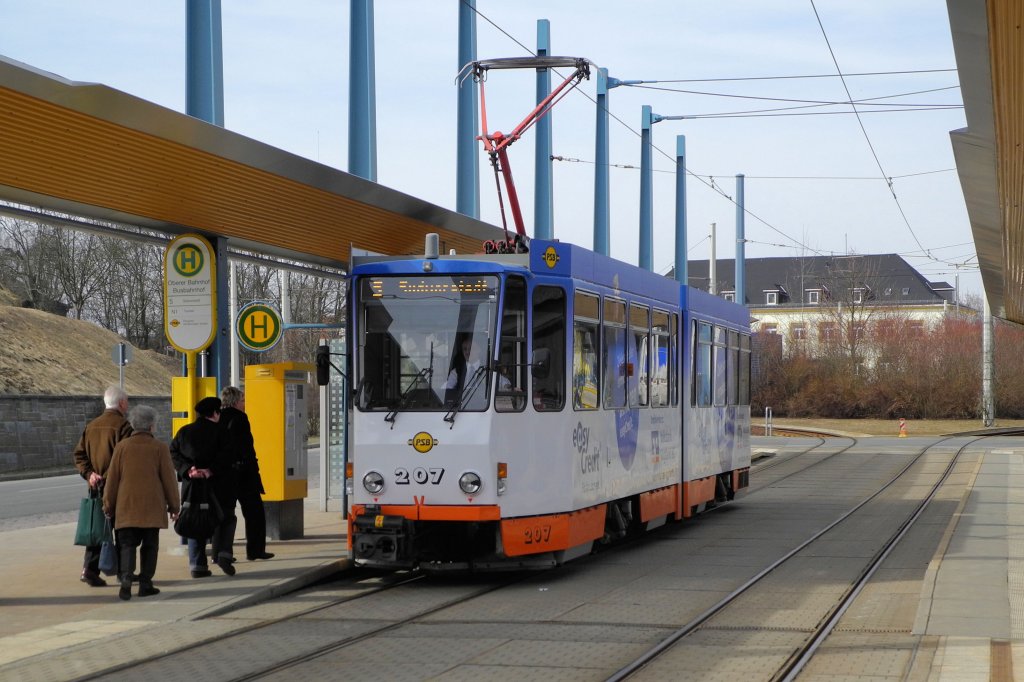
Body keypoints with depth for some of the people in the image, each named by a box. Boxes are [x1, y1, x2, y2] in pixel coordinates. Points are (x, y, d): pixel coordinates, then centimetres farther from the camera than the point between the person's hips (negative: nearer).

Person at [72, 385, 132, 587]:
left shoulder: (91, 426, 11)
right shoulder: (122, 426, -11)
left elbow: (78, 455, 9)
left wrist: (89, 473, -1)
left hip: (96, 486, 6)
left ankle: (90, 569, 2)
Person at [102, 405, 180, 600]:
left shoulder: (122, 447, 1)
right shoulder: (160, 448, -3)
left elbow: (112, 478, 4)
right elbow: (169, 479, 0)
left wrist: (108, 504, 14)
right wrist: (174, 505, 10)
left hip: (126, 506, 1)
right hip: (152, 507, -1)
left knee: (127, 544, 2)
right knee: (149, 546, 9)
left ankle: (126, 579, -17)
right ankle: (145, 583, 7)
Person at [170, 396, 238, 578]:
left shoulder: (184, 432, 8)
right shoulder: (219, 432, -5)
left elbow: (173, 454, -1)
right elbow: (226, 456, -17)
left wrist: (188, 470, -10)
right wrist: (210, 471, -18)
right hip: (218, 486, -3)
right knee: (225, 519, 13)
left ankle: (197, 565, 3)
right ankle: (223, 553, -5)